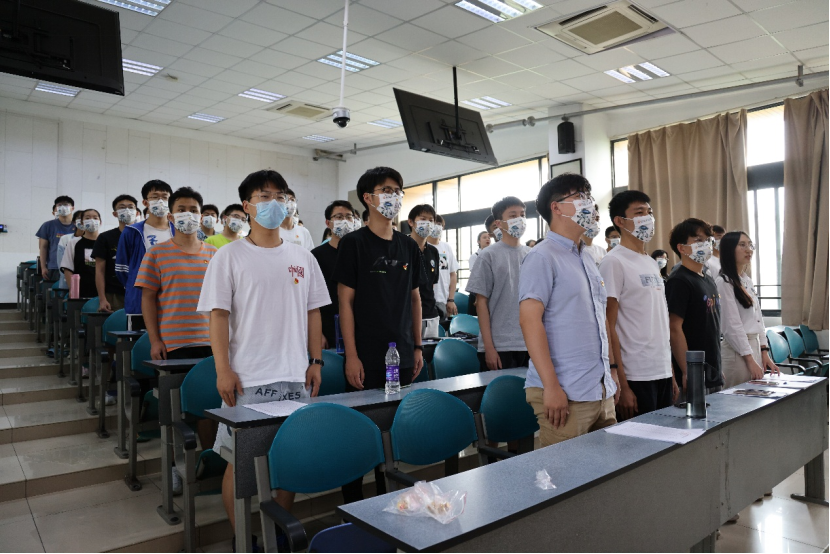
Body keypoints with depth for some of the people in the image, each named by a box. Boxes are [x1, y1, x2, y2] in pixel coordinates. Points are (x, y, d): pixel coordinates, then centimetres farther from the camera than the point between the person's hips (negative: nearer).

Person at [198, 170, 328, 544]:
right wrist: (224, 370, -12)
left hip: (295, 376, 4)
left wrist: (316, 362, 6)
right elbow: (218, 315, -6)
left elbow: (312, 313, 12)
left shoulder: (303, 258, 10)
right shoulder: (230, 257, -1)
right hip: (247, 378, -3)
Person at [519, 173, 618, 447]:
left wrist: (611, 370, 17)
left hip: (602, 391, 8)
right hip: (566, 395, -8)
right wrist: (551, 386, -20)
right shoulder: (542, 257, -9)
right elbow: (529, 320, -17)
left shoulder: (588, 260, 17)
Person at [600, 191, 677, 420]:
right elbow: (608, 327, -13)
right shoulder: (614, 262, -9)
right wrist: (621, 385, -16)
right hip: (636, 377, -7)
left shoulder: (652, 263, 14)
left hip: (663, 373, 7)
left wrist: (671, 375, 14)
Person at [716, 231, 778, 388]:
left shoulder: (748, 281, 13)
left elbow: (758, 319, 14)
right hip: (737, 350, -8)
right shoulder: (723, 282, -12)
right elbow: (732, 325, -15)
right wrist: (750, 359, -14)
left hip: (754, 347, 8)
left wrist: (764, 354, 8)